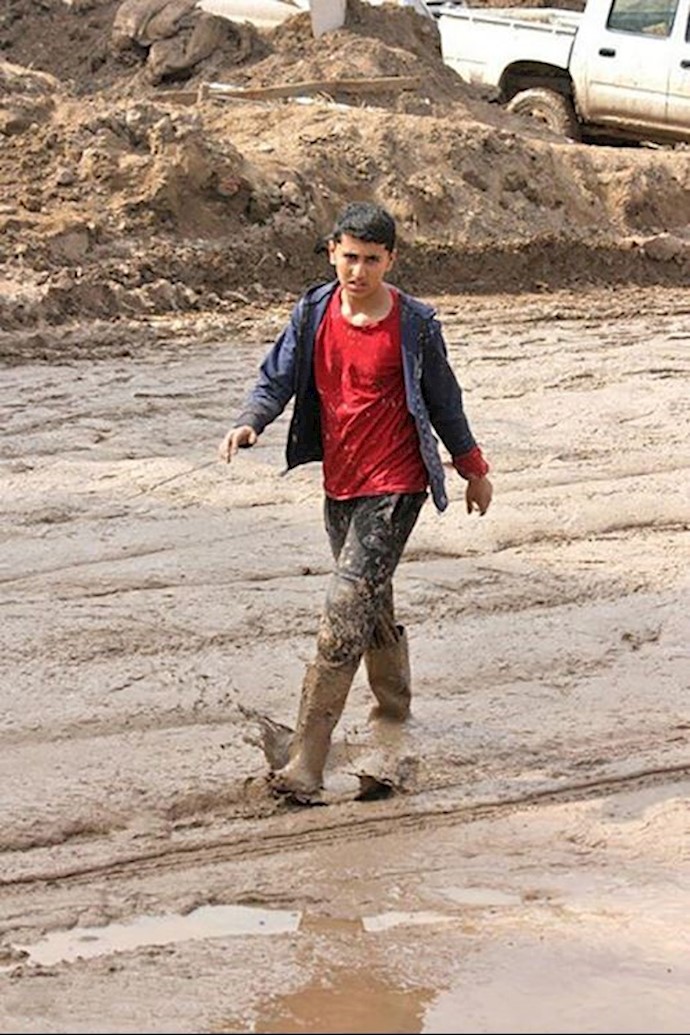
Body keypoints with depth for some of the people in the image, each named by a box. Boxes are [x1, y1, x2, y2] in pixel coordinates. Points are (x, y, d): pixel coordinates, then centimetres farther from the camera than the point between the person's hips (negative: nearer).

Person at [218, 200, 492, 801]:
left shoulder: (414, 324, -8)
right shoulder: (314, 312, 2)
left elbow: (443, 402, 3)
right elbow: (278, 379, 3)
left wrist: (473, 468, 14)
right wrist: (249, 423, -18)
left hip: (394, 486, -6)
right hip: (338, 485, 6)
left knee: (346, 610, -15)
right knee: (372, 606, 20)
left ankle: (306, 762, -19)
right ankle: (393, 718, 41)